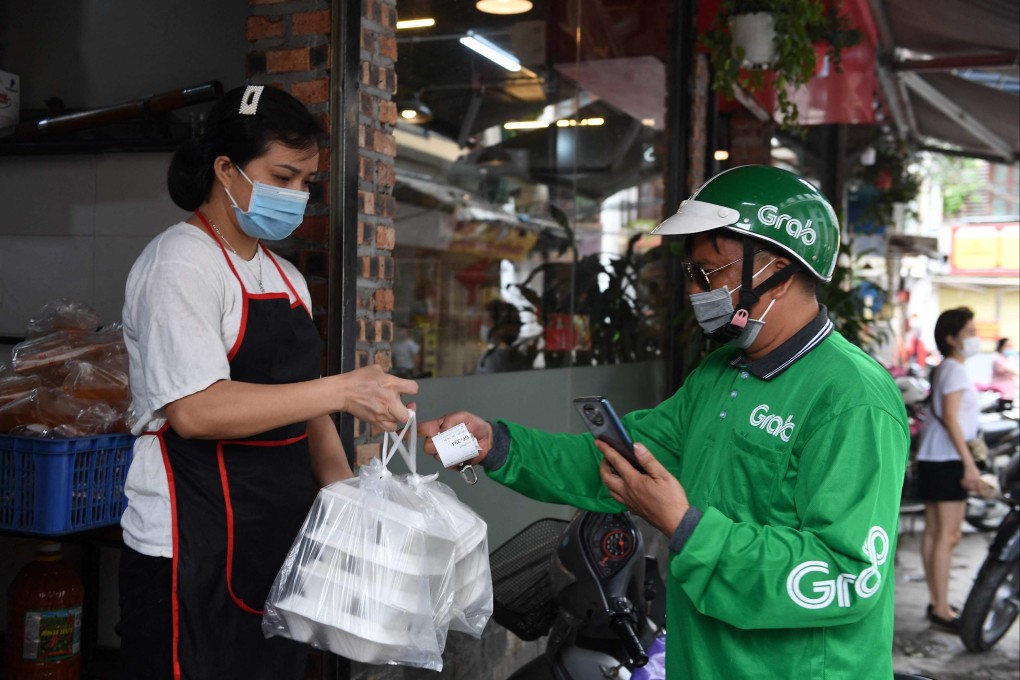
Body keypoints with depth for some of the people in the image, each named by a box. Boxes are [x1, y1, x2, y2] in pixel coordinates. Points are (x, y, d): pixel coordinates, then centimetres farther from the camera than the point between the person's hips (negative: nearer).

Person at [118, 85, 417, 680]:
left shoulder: (285, 277, 16)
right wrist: (341, 390, -24)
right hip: (195, 552, -8)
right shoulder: (180, 263, -10)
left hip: (280, 538, 8)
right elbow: (195, 410, -23)